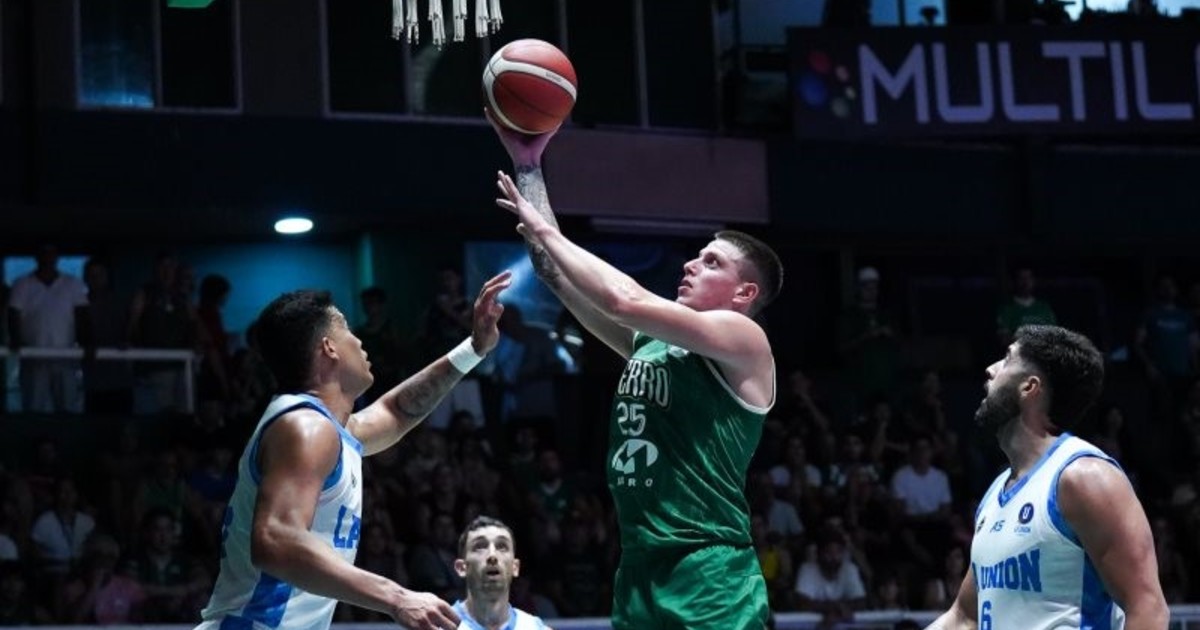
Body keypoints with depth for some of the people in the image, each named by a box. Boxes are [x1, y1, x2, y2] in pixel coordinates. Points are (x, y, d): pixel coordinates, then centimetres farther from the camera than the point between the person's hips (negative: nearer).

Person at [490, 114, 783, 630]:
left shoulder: (742, 339, -5)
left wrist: (545, 232, -8)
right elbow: (559, 275, 15)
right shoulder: (649, 339, 16)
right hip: (639, 573, 8)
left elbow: (626, 300, -18)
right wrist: (528, 165, 13)